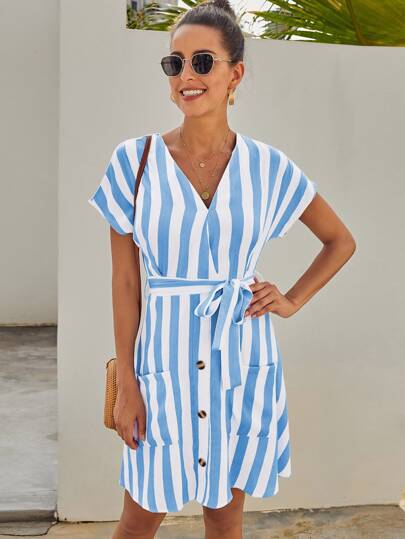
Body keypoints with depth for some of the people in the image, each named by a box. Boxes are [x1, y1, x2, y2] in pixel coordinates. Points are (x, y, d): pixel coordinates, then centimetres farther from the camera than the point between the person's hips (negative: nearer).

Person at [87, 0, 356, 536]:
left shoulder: (268, 167, -2)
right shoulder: (135, 160, -6)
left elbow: (341, 241, 12)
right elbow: (125, 281, -3)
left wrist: (293, 300, 0)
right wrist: (126, 384, -3)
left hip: (242, 362, 1)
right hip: (166, 360, -1)